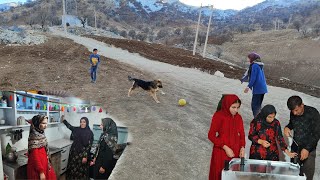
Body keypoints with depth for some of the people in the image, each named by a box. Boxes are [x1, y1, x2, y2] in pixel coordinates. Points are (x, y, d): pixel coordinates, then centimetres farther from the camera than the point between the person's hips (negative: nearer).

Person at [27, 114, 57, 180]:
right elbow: (35, 156, -22)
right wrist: (41, 171, -21)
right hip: (37, 165, -8)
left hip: (44, 162, 8)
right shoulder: (34, 136, -23)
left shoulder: (41, 133, 1)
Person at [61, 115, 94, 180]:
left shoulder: (89, 133, -10)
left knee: (81, 169, 3)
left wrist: (85, 156, -16)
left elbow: (89, 146, -12)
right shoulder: (76, 129, 3)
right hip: (74, 152, 5)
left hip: (82, 154, -4)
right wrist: (63, 120, 21)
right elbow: (69, 126, 23)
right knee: (73, 168, 11)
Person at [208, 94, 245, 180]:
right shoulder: (218, 116, -13)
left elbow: (241, 134, 12)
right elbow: (211, 135, -12)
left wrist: (242, 147, -5)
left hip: (236, 152, 5)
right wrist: (225, 147, -16)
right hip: (221, 152, -4)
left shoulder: (238, 117, 3)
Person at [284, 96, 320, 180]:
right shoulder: (293, 113, -3)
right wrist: (287, 127, -5)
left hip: (308, 149, -4)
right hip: (295, 147, 4)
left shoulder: (313, 113, -17)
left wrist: (307, 149, -22)